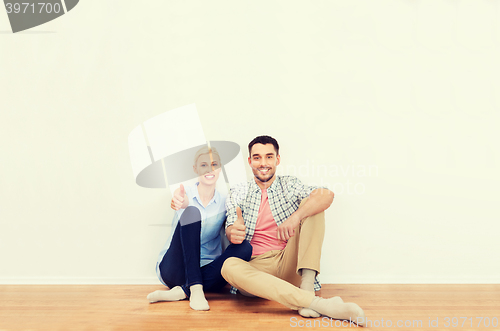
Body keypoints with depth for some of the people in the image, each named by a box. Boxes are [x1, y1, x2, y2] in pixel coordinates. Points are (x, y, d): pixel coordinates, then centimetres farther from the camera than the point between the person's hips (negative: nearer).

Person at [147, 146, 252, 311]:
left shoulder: (225, 201, 7)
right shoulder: (185, 194, 0)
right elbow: (185, 203, -25)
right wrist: (181, 203, -50)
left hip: (205, 272, 3)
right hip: (174, 269, -2)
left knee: (245, 247, -25)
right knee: (191, 212, -24)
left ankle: (181, 292, -28)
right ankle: (195, 290, -33)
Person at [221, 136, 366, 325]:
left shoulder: (290, 186, 10)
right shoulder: (238, 194, 13)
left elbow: (327, 195, -10)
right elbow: (231, 230, -3)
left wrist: (296, 216, -28)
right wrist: (233, 233, -29)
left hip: (289, 266, 1)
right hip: (254, 268, 0)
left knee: (311, 205, -11)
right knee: (229, 266, -35)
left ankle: (307, 287, -28)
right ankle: (316, 303, -42)